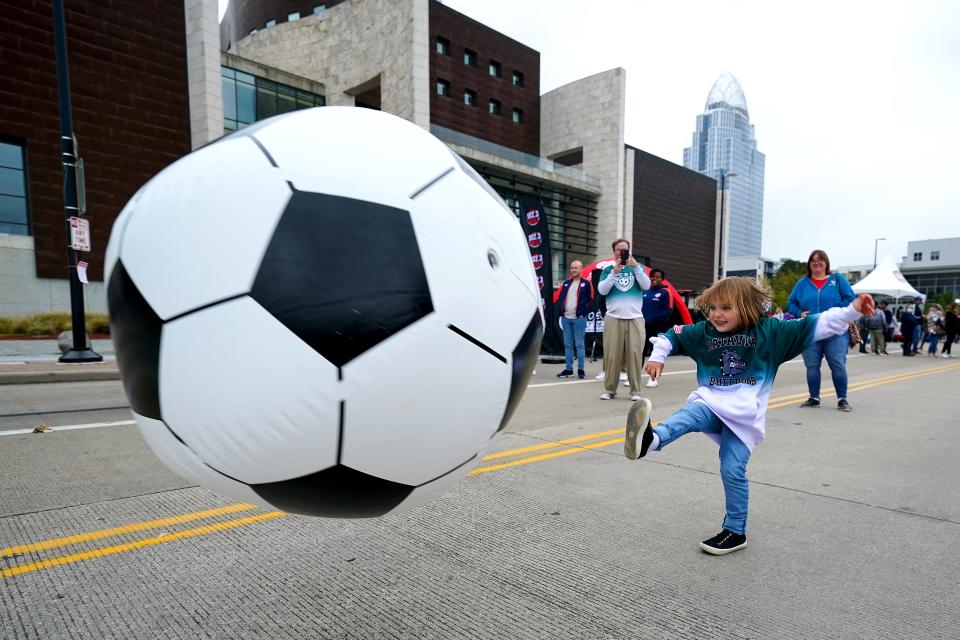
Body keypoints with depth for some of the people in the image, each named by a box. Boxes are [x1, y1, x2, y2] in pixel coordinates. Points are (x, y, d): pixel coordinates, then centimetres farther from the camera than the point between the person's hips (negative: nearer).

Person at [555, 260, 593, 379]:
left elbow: (591, 300, -1)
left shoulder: (586, 283, 0)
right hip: (565, 318, 5)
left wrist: (584, 313, -6)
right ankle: (568, 369, 16)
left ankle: (580, 369, 5)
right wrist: (560, 311, 5)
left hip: (579, 319, -5)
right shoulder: (566, 283, 15)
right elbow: (560, 298, 16)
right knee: (567, 345, 9)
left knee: (579, 344, -2)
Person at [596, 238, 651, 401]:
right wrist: (614, 272, -12)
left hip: (635, 318, 1)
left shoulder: (637, 267, 13)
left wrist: (636, 267, -12)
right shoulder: (608, 270, 9)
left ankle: (635, 391, 3)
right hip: (613, 318, 0)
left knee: (635, 355, -3)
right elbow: (602, 290, -4)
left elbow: (646, 286, -1)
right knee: (612, 355, -1)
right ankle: (610, 390, 6)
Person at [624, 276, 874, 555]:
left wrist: (852, 310, -7)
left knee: (733, 471, -5)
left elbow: (813, 326, -2)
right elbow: (672, 335, 14)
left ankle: (736, 532, 13)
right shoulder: (703, 331, 4)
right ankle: (651, 439, -61)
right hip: (710, 402, 2)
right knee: (690, 413, -33)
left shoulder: (769, 331, -2)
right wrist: (657, 357, 2)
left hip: (744, 414, -2)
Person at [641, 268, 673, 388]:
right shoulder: (644, 291, 7)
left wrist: (654, 319, -17)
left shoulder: (665, 292, -5)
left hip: (659, 328, -3)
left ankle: (654, 378, 17)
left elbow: (668, 311, -9)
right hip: (644, 326, 3)